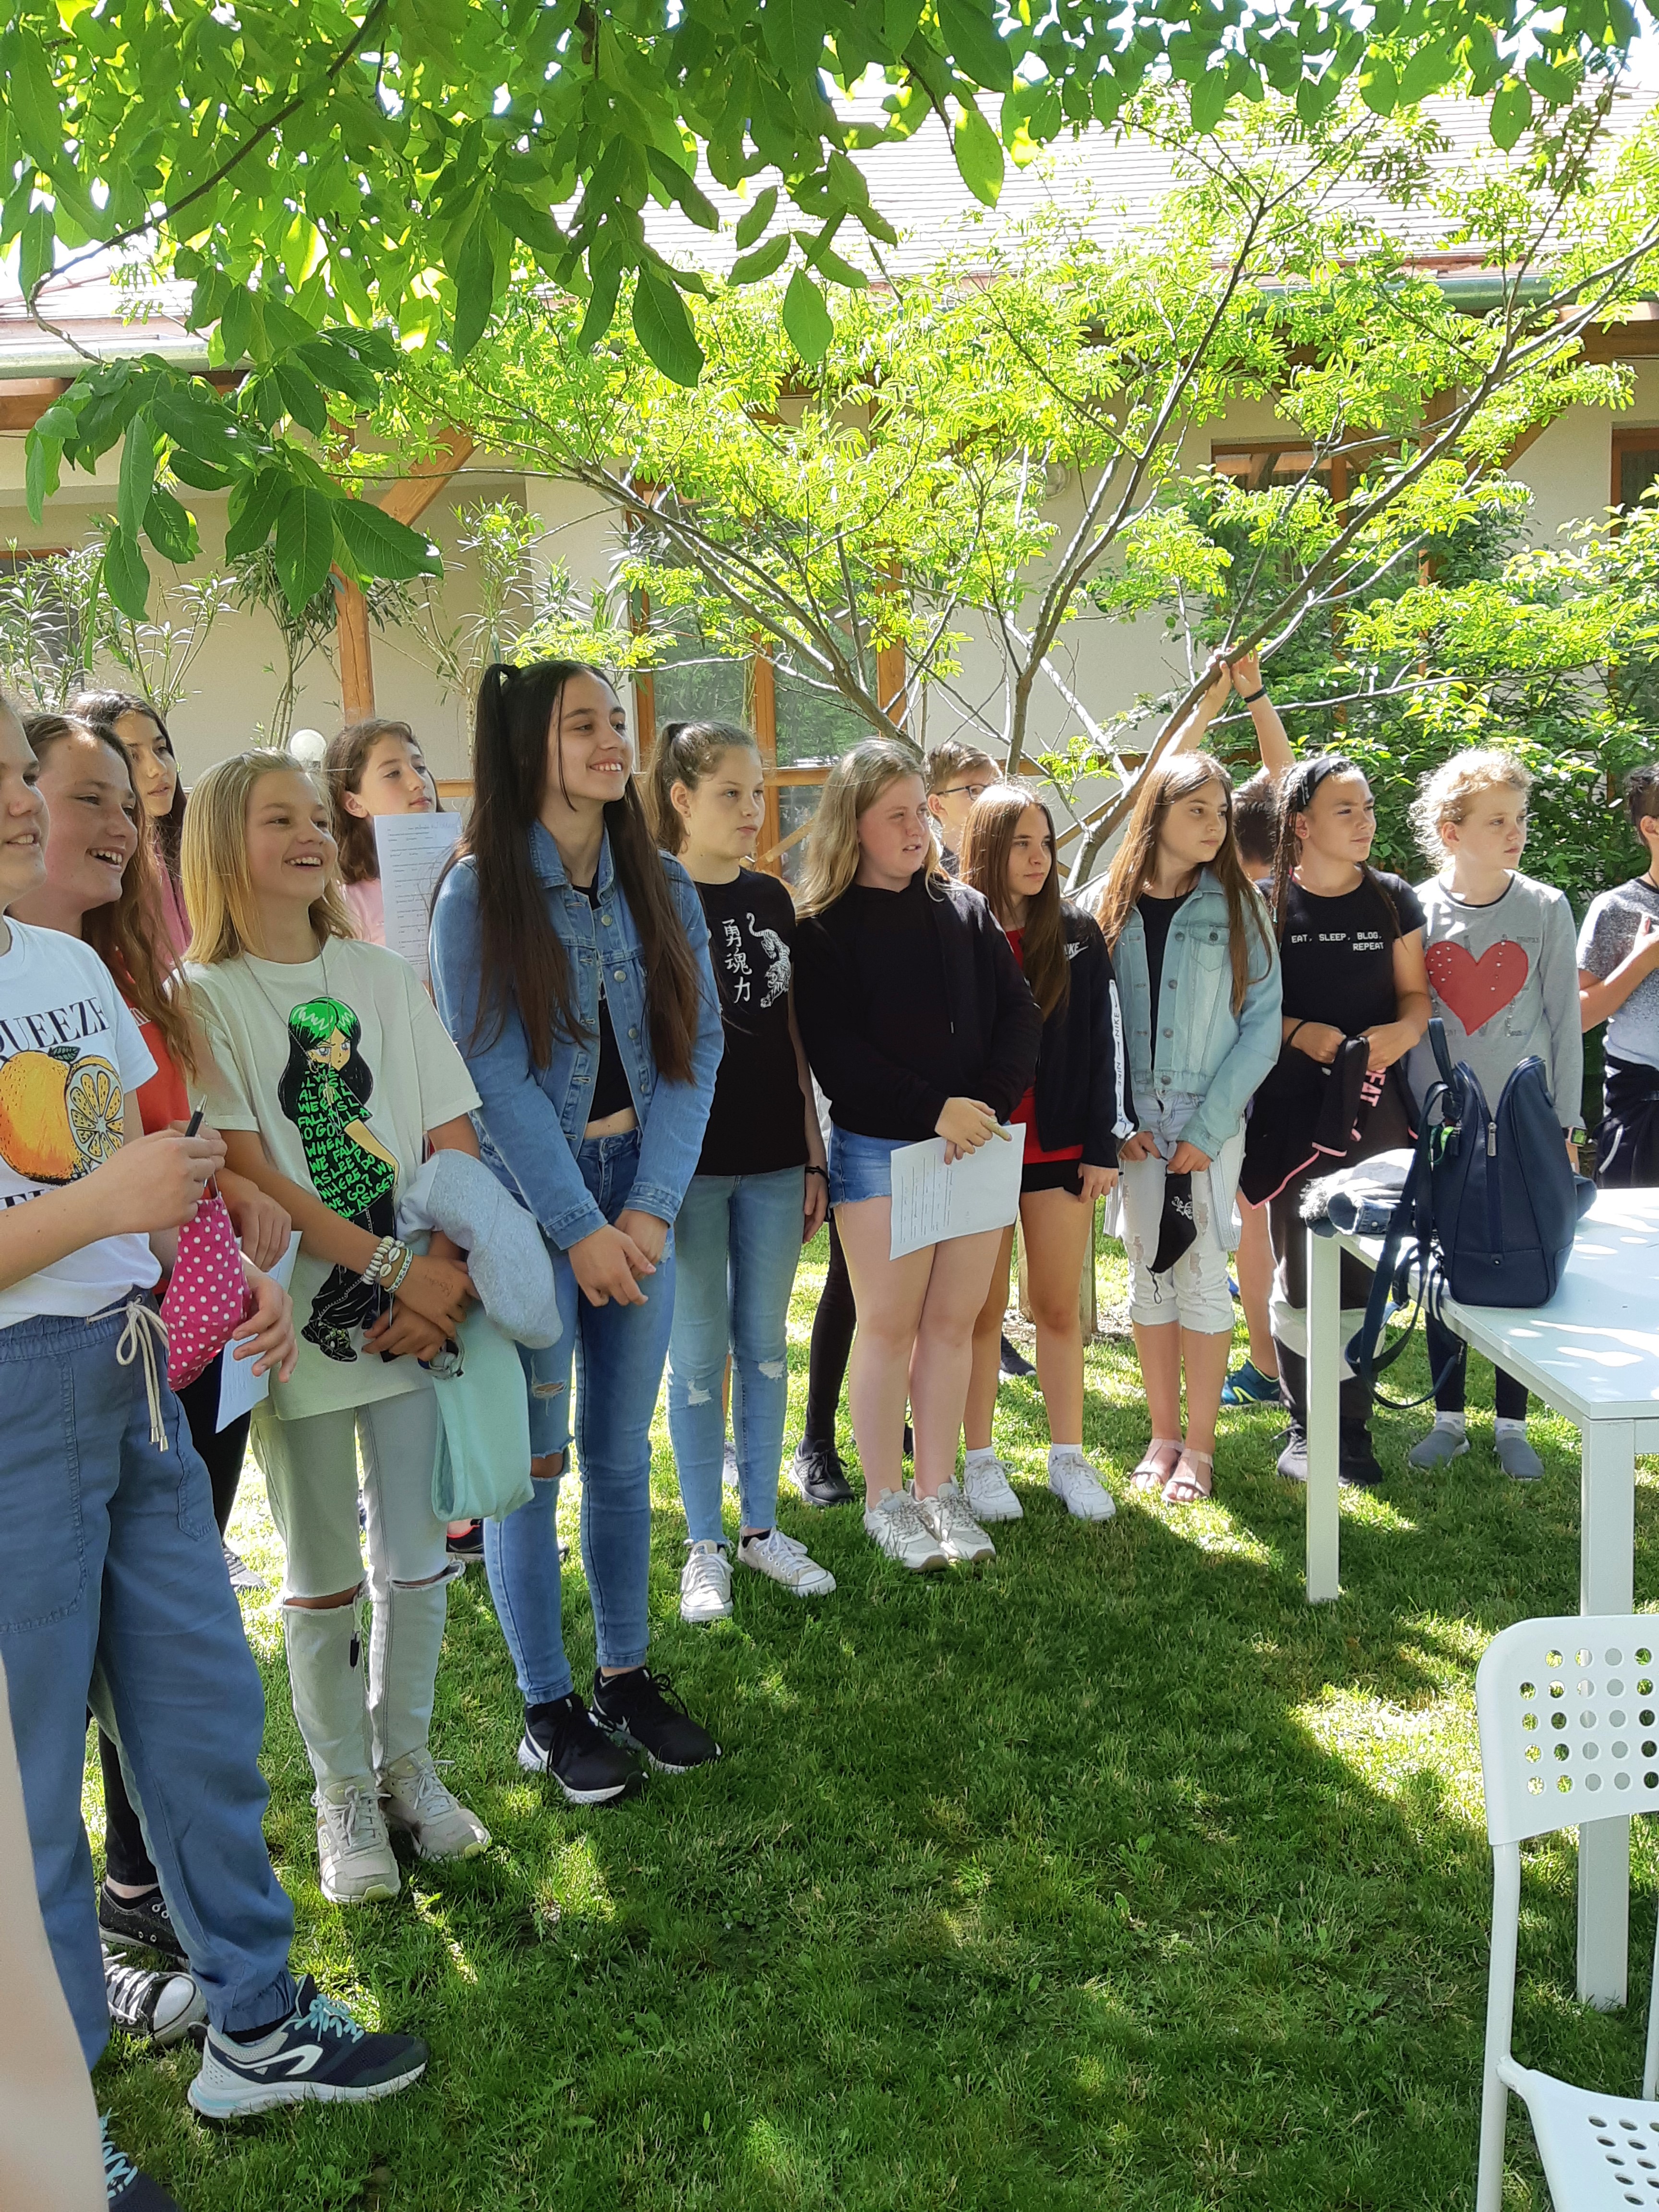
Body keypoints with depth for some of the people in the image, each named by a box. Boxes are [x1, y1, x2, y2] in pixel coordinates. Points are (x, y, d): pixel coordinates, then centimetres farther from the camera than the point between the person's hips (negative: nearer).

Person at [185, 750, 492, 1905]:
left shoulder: (385, 974, 8)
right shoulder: (203, 995, -3)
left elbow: (453, 1139, 5)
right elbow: (246, 1171, -11)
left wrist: (445, 1278, -9)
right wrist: (394, 1266, -16)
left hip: (417, 1315, 3)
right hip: (297, 1320, -3)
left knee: (419, 1562, 9)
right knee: (324, 1579, 9)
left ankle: (407, 1761, 31)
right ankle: (344, 1792, 27)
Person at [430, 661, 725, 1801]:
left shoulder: (663, 886, 6)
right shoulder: (480, 893, -6)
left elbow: (698, 1045, 1)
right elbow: (497, 1074, -12)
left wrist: (653, 1207, -10)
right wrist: (582, 1227, -14)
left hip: (640, 1194, 4)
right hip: (528, 1202, -4)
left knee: (623, 1451, 12)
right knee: (532, 1461, 5)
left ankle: (628, 1673, 28)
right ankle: (548, 1707, 20)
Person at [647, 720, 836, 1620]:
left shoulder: (770, 898, 9)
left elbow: (790, 1036, 12)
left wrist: (813, 1154, 10)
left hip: (773, 1160, 5)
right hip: (691, 1163, -4)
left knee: (765, 1347, 12)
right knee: (698, 1358, 5)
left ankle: (762, 1527, 25)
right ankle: (705, 1546, 18)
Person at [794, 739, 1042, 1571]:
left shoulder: (966, 910, 10)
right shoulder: (822, 930, -3)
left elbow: (1020, 1016, 5)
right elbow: (835, 1054, -11)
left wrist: (986, 1105, -11)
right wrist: (933, 1111, -18)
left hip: (975, 1144, 4)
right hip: (878, 1150, -4)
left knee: (953, 1320, 9)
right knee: (888, 1324, 3)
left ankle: (940, 1489, 21)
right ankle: (885, 1500, 16)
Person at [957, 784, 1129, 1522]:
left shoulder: (1078, 935, 4)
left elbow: (1104, 1042, 3)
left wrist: (1103, 1146, -1)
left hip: (1060, 1148, 2)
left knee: (1060, 1307, 8)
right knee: (984, 1310, 7)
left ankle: (1068, 1456, 20)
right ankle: (980, 1460, 18)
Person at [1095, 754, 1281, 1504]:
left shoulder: (1236, 903, -2)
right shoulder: (1111, 906, 3)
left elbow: (1263, 1021, -6)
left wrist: (1209, 1127, -12)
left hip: (1212, 1117, -2)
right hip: (1135, 1121, 2)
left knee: (1202, 1276, 0)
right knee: (1148, 1274, 8)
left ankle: (1199, 1448, 11)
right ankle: (1163, 1435, 21)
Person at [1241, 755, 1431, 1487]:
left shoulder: (1393, 901, 7)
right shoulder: (1266, 903, -1)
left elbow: (1415, 994, 10)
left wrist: (1402, 1030, -11)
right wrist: (1298, 1030, -16)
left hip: (1373, 1104, 2)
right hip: (1291, 1106, -2)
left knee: (1365, 1267, 3)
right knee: (1298, 1267, 3)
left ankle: (1352, 1427, 15)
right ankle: (1303, 1425, 16)